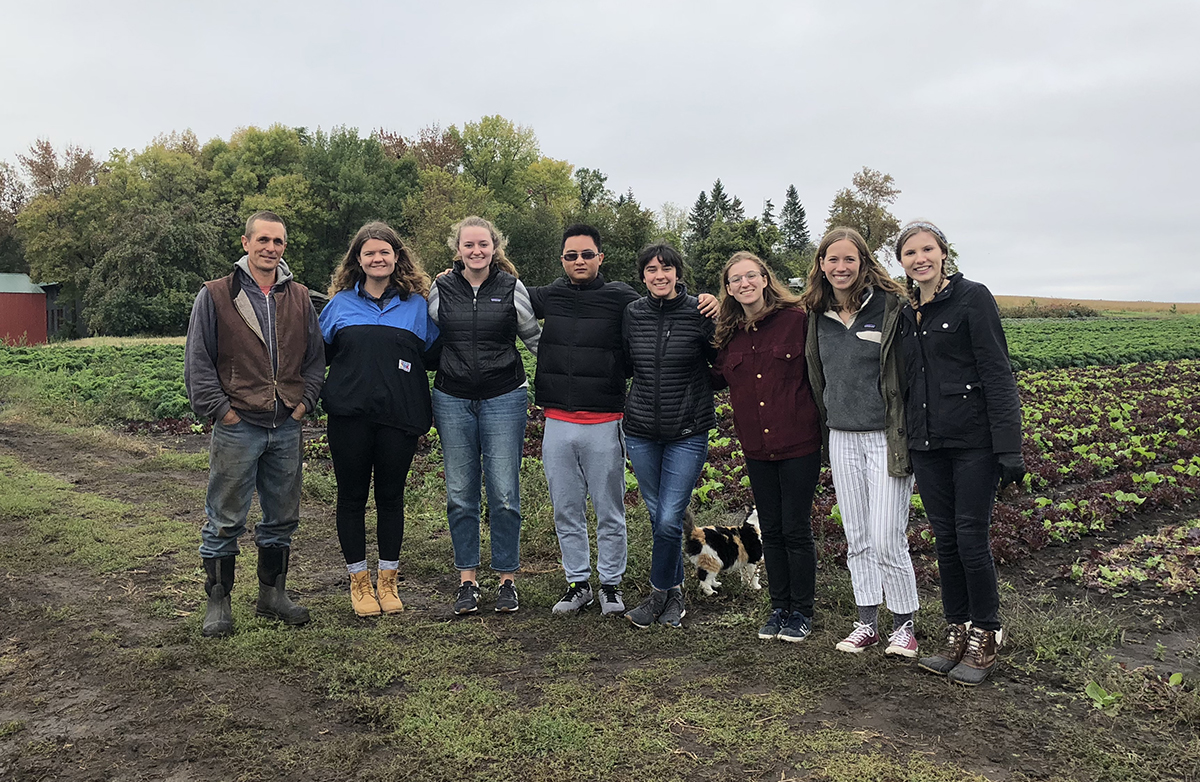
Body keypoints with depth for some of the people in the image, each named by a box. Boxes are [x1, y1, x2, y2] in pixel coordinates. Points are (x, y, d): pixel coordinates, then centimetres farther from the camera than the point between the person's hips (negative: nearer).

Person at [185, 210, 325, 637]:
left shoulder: (299, 298, 11)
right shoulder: (215, 295, -1)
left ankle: (273, 594, 27)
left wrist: (304, 401, 3)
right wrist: (220, 409, -10)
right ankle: (217, 602, 17)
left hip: (287, 427, 4)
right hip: (237, 427, -4)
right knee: (225, 520, 3)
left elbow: (316, 356, 15)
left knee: (282, 518, 13)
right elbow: (198, 362, -3)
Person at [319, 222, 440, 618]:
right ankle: (359, 581, 22)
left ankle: (388, 580, 23)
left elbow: (434, 355, 7)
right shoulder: (340, 303, 8)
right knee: (352, 496, 7)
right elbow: (318, 352, 16)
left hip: (399, 416, 0)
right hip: (350, 415, 1)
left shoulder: (417, 304, 7)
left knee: (391, 496, 9)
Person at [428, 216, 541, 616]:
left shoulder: (512, 289, 1)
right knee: (460, 493, 7)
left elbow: (536, 339, 10)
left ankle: (506, 579, 15)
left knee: (504, 493, 0)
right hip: (452, 400, 2)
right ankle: (467, 580, 19)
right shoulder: (441, 289, 5)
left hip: (504, 399, -2)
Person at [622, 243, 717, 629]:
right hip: (641, 430, 3)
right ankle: (674, 592, 29)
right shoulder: (632, 314, 2)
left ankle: (659, 594, 17)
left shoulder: (699, 313, -7)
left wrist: (696, 396, -6)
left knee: (669, 520, -5)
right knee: (657, 515, 12)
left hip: (687, 433, -3)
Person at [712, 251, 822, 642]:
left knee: (796, 530, 4)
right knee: (771, 531, 14)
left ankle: (802, 612, 21)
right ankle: (779, 608, 28)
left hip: (798, 443, -4)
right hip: (756, 448, 5)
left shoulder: (797, 319, -8)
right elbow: (718, 379, 13)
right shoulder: (729, 334, 6)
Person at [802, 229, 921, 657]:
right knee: (856, 538, 12)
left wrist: (911, 434, -11)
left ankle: (904, 624, 14)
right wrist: (828, 422, 15)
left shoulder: (890, 307, -9)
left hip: (886, 437, -5)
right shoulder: (819, 315, 7)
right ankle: (866, 622, 24)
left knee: (887, 540, -5)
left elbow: (911, 371, -9)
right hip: (842, 439, 5)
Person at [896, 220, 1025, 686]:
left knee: (971, 539, -3)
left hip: (973, 441, -6)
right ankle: (957, 631, 22)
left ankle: (985, 638, 14)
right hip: (926, 445, 6)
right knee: (944, 539, 10)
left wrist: (1008, 447, -16)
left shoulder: (971, 298, -6)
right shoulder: (907, 314, 13)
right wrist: (904, 444, 15)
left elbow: (997, 373, -11)